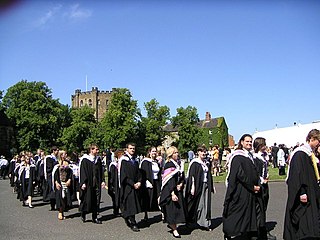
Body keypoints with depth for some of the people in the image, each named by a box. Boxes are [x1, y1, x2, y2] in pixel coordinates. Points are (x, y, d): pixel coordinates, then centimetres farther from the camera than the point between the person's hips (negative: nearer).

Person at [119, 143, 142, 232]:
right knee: (130, 204, -8)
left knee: (134, 204, 6)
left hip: (135, 186, 7)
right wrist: (133, 184, -16)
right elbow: (124, 175, -13)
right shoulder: (124, 160, -7)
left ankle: (128, 219, 20)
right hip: (127, 187, -6)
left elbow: (138, 173, 14)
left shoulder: (135, 161, 13)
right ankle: (133, 224, -4)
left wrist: (139, 182, -5)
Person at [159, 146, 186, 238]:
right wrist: (172, 194, -26)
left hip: (178, 190, 8)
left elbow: (182, 177, 13)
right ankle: (174, 230, 6)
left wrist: (181, 184, -8)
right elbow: (169, 181, -21)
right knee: (172, 210, -2)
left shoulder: (178, 164, 10)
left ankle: (172, 224, 30)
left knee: (179, 209, 13)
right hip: (170, 192, -8)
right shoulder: (169, 165, -15)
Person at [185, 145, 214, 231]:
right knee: (198, 204, 0)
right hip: (198, 186, -6)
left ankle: (205, 224, 10)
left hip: (206, 185, 6)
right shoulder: (195, 163, -8)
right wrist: (193, 187, -18)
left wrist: (211, 187, 14)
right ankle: (191, 219, 18)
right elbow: (192, 176, -12)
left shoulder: (207, 163, 11)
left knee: (206, 204, 5)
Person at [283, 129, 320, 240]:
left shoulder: (311, 154, 14)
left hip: (311, 195, 10)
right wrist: (302, 192, -25)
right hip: (303, 197, -10)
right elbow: (297, 174, -22)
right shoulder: (300, 154, -15)